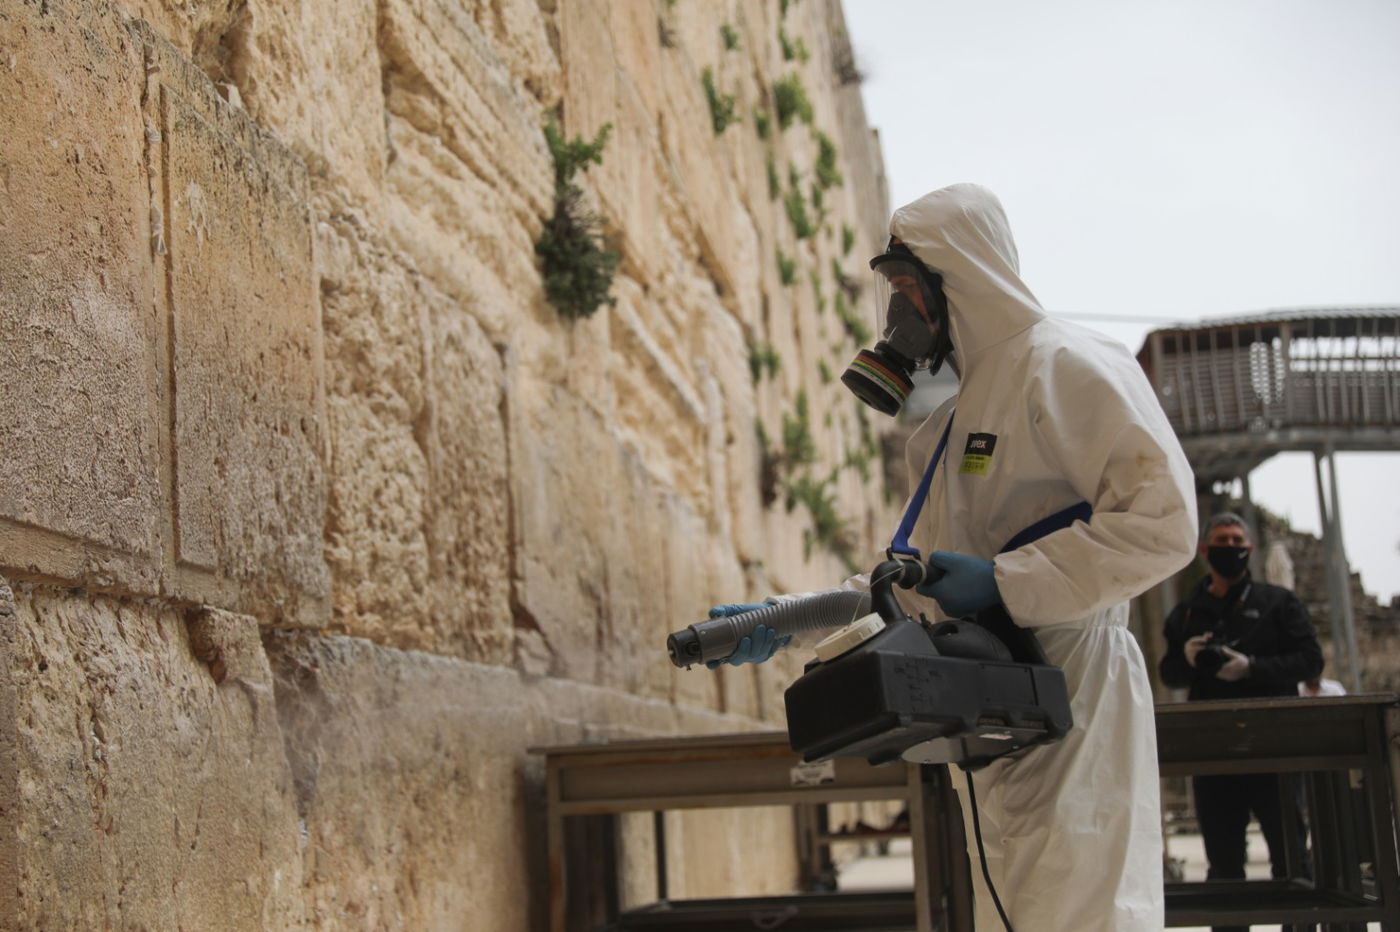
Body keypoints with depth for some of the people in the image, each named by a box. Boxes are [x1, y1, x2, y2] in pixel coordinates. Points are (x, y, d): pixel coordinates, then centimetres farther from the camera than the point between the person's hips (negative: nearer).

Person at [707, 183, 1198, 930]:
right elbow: (916, 585, 23)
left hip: (1070, 700, -9)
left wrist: (1006, 583, -20)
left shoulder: (1066, 366, -7)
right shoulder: (949, 423, 21)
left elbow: (1161, 518, -18)